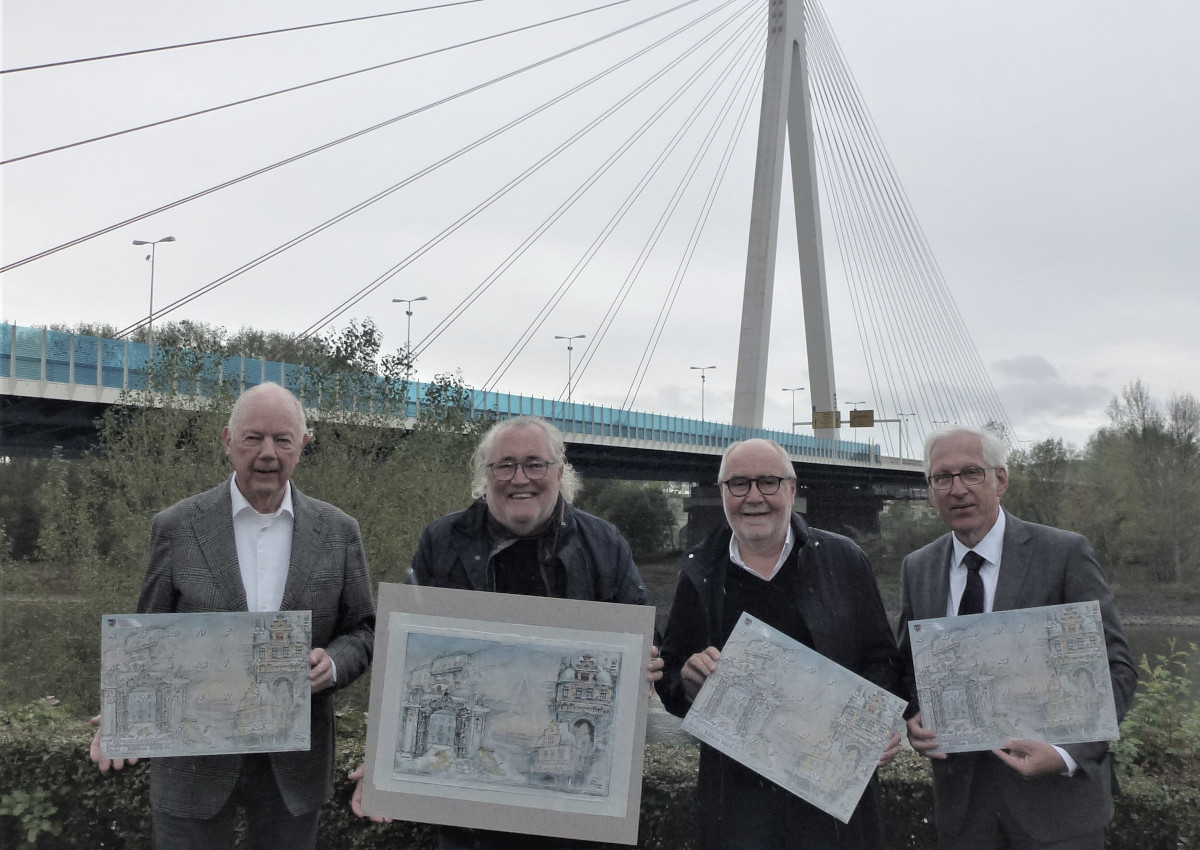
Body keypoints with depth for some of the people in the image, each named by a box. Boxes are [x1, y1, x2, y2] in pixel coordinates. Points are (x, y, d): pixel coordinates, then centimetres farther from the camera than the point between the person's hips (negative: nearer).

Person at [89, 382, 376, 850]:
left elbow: (363, 631, 5)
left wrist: (332, 664, -16)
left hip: (295, 763, 1)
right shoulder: (177, 527, -4)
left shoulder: (338, 532, 0)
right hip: (195, 761, -1)